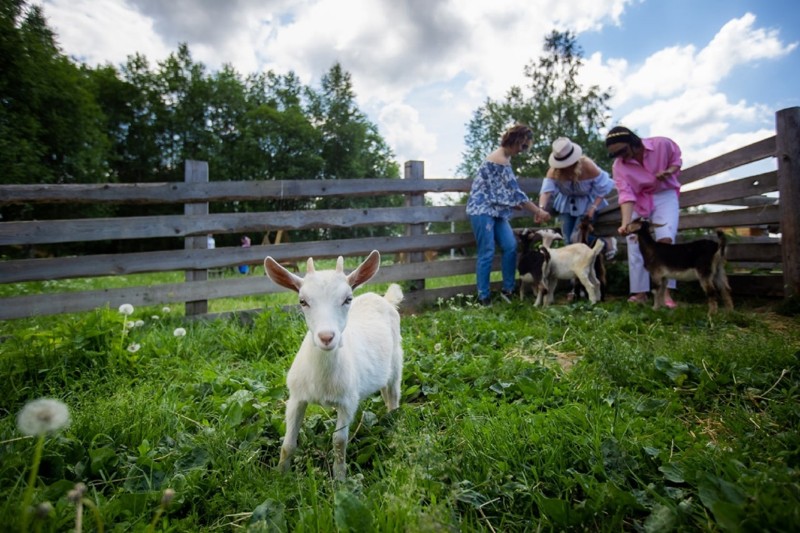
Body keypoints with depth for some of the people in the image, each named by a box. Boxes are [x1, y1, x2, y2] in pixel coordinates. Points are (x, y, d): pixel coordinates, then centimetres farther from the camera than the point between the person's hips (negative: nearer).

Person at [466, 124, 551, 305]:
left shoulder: (504, 158, 13)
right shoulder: (499, 160, -17)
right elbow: (516, 192, -19)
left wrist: (515, 205, 14)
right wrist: (539, 212, -15)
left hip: (495, 210, 9)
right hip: (482, 210, -9)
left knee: (510, 246, 3)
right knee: (487, 253, -7)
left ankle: (507, 289, 12)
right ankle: (483, 297, 1)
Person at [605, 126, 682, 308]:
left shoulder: (663, 144, -17)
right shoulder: (618, 167, -17)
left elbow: (676, 160, 2)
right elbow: (626, 195, -24)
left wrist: (668, 172, -22)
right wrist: (625, 222, -38)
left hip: (665, 195, -2)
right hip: (639, 201, 2)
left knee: (665, 239, -20)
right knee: (634, 243, -5)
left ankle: (665, 292, -17)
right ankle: (640, 293, 3)